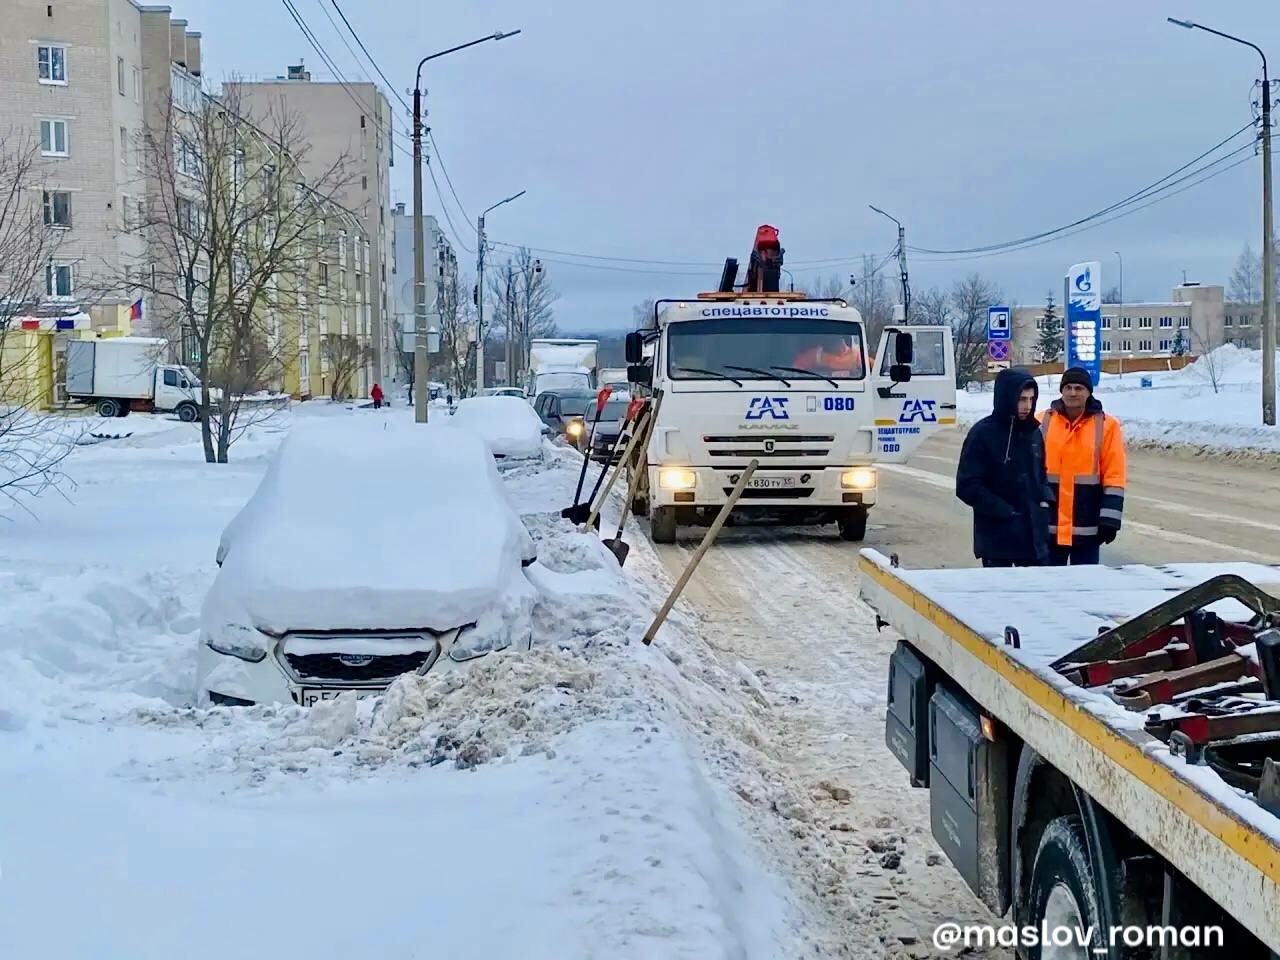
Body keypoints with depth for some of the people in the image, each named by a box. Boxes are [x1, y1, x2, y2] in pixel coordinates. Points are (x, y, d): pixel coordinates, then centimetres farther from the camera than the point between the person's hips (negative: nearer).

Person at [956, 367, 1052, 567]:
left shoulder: (1033, 433, 9)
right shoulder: (983, 434, -9)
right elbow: (966, 486, -12)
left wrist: (1044, 502, 2)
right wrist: (1003, 511, -16)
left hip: (1034, 535, 5)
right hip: (997, 538, -5)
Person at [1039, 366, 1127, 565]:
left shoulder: (1106, 425, -2)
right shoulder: (1042, 423, 3)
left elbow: (1114, 476, -3)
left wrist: (1110, 519, -8)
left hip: (1087, 528, -1)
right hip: (1048, 526, 1)